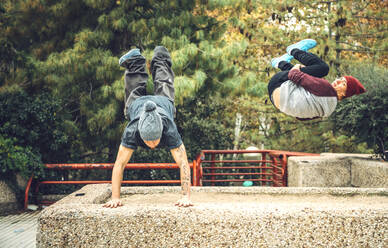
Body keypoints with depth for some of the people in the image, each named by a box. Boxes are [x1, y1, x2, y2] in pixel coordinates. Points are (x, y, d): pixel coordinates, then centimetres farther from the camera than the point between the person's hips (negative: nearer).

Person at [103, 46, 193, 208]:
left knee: (163, 86, 33)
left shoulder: (170, 131, -49)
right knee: (136, 89, 32)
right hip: (136, 104, -1)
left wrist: (186, 196, -53)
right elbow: (119, 164, -43)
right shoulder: (132, 132, -48)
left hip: (164, 103, 1)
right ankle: (135, 60, 50)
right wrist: (115, 198, -47)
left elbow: (183, 164, -47)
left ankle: (159, 59, 56)